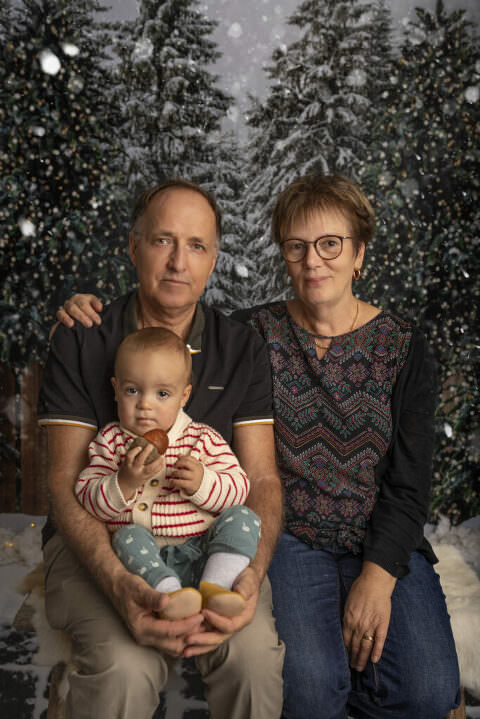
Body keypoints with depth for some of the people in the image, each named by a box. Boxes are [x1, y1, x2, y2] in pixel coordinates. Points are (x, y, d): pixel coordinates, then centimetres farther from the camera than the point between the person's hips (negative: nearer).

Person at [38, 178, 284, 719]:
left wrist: (251, 578, -24)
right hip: (99, 539, -1)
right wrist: (120, 585, -27)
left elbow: (262, 478, -3)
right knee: (123, 666, -29)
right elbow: (65, 481, -9)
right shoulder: (80, 344, -3)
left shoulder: (242, 349, 2)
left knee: (255, 651, -26)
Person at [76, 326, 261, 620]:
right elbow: (87, 500, -1)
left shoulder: (202, 438, 5)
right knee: (129, 535, -30)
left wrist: (203, 483, -19)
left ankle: (215, 585, -34)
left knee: (243, 518, -19)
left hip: (200, 552, 1)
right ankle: (170, 592, -43)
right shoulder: (111, 441, 7)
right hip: (144, 559, -1)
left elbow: (239, 488, 1)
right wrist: (124, 482, -20)